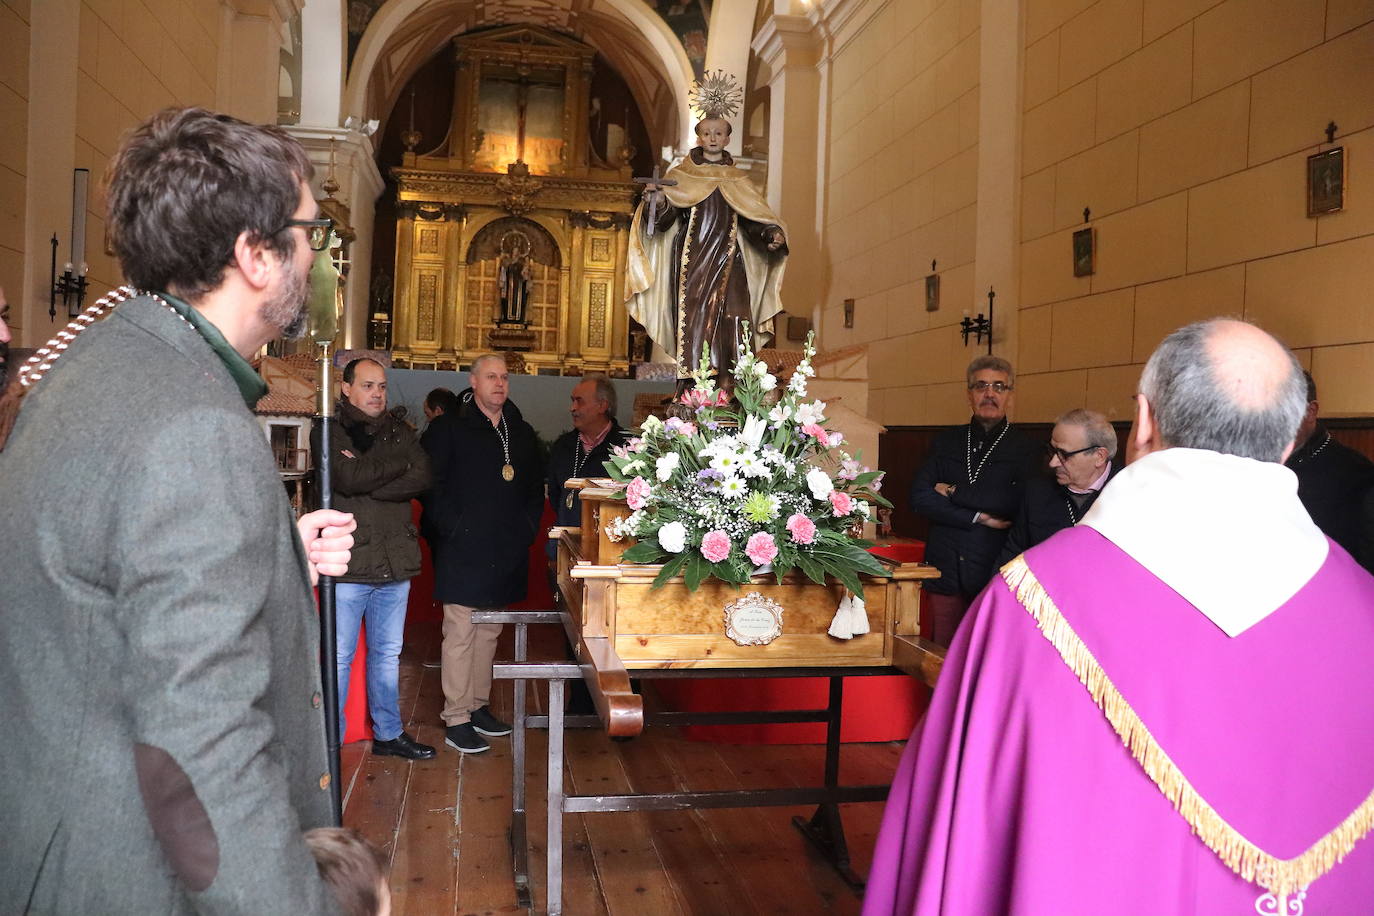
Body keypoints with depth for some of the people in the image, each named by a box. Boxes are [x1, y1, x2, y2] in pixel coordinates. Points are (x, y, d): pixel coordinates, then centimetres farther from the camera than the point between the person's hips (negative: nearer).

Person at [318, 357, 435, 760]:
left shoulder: (400, 431, 12)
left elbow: (421, 478, -5)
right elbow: (347, 478, -20)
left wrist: (367, 480, -14)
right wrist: (398, 464, -8)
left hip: (395, 561, 5)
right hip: (348, 562, -5)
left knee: (388, 653, 15)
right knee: (339, 657, 2)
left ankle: (389, 733, 27)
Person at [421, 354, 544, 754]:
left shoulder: (521, 433, 14)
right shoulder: (448, 429, -2)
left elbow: (535, 488, 19)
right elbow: (431, 485, -7)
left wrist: (527, 527, 7)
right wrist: (452, 528, -13)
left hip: (506, 554, 6)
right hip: (463, 552, -5)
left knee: (489, 632, 14)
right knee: (460, 634, -3)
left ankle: (479, 706, 26)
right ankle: (456, 720, 5)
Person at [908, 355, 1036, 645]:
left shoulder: (1024, 449, 2)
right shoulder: (946, 441, 12)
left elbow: (1014, 502, -14)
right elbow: (919, 498, 0)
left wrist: (954, 492, -7)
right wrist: (977, 517, -10)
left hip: (995, 572, -3)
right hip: (945, 567, 3)